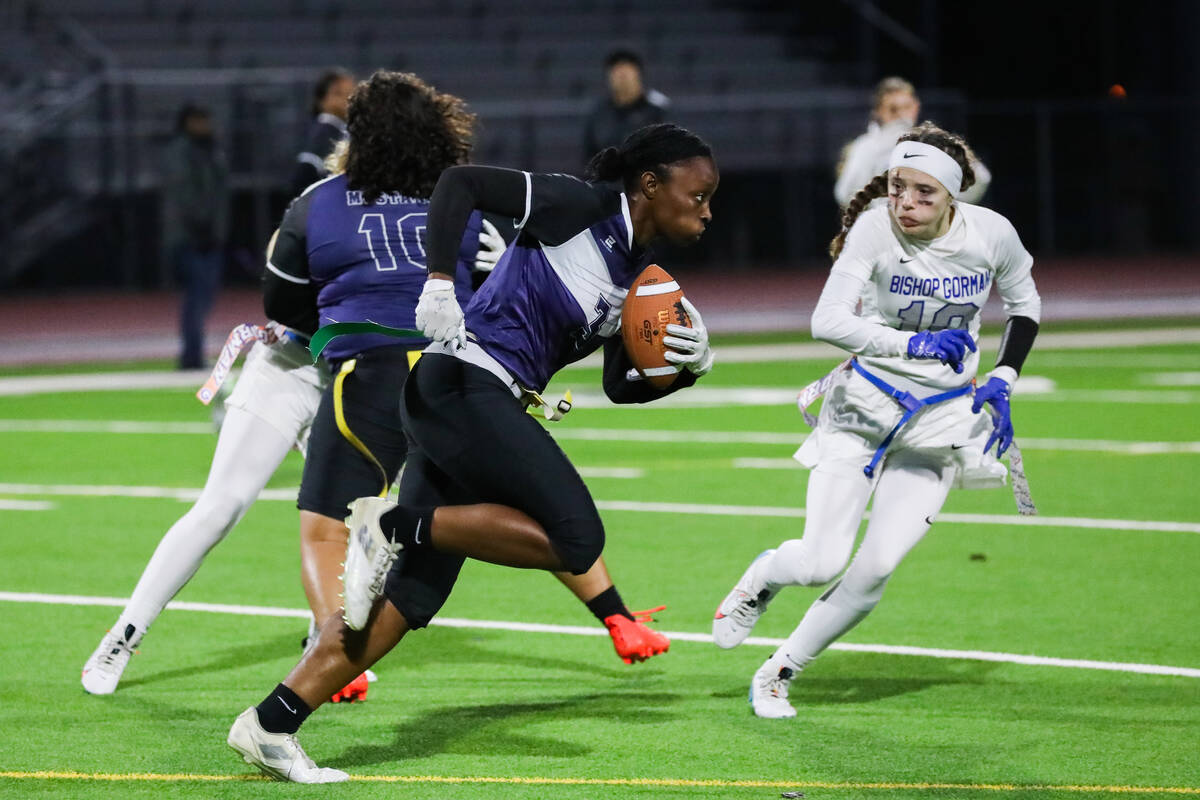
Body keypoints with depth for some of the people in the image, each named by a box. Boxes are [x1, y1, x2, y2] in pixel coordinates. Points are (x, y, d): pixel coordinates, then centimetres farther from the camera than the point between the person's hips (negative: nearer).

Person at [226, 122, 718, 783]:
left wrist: (688, 367, 5)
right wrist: (440, 283, -22)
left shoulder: (637, 281, 19)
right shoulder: (585, 208, -6)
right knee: (574, 539, -17)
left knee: (411, 593, 5)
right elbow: (461, 182, -12)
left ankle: (270, 726, 4)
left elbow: (619, 386, 24)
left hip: (476, 406, 9)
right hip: (464, 384, -9)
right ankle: (394, 525, -13)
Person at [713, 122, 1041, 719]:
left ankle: (779, 672, 9)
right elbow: (827, 321, -27)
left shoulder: (991, 233, -11)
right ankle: (760, 579, 27)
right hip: (864, 404, -2)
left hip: (941, 420, 2)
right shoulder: (874, 230, -18)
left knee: (875, 569, -11)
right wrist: (914, 344, -36)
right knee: (821, 562, -11)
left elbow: (1024, 304, 9)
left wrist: (1002, 380, -1)